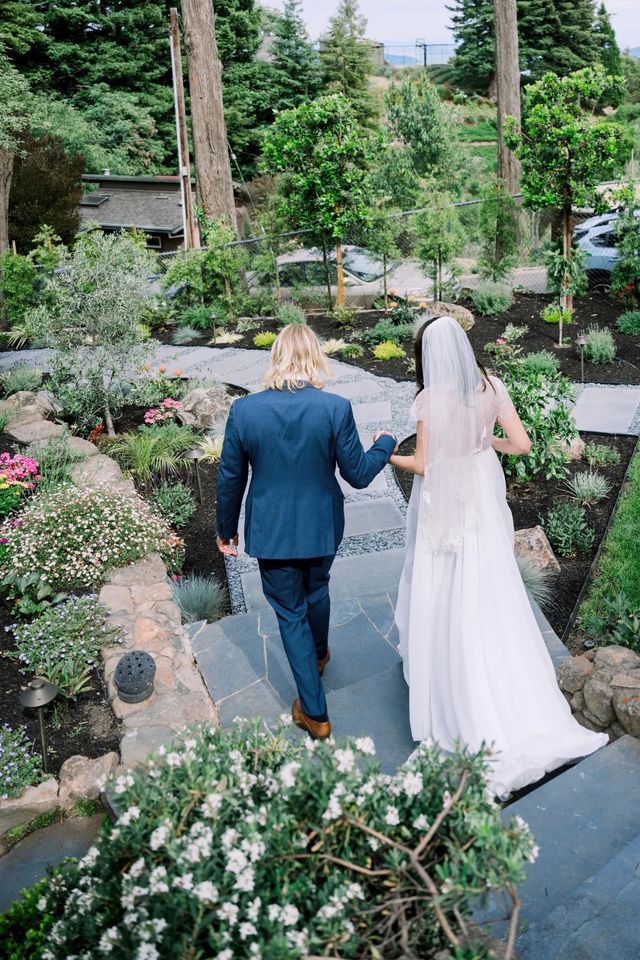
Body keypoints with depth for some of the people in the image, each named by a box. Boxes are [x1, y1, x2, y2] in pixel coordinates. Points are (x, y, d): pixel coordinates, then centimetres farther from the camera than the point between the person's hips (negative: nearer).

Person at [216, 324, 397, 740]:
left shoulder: (243, 410, -14)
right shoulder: (336, 407, -18)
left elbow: (231, 479, -5)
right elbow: (359, 474, -10)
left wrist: (227, 528, 11)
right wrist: (386, 445, 11)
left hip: (270, 531, -1)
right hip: (321, 526, 1)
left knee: (290, 613, 14)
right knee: (316, 591, 29)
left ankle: (315, 712, 21)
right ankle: (318, 654, 58)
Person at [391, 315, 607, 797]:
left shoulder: (432, 398, -18)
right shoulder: (491, 386, -4)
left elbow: (424, 464, -15)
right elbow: (521, 443, -5)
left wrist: (387, 454, 2)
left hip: (445, 508, -5)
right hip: (483, 501, 5)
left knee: (447, 598, 11)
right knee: (491, 597, 15)